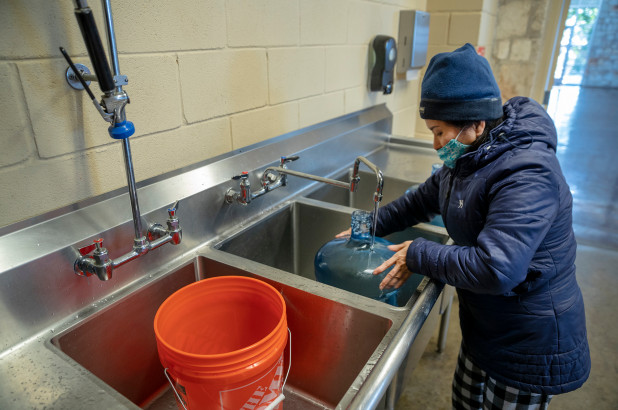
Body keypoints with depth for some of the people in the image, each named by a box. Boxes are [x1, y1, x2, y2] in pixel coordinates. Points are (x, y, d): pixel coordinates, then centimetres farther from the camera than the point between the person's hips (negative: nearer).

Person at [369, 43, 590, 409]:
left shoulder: (527, 177, -32)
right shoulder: (470, 157, -1)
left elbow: (495, 269, -40)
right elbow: (425, 199, 11)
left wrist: (419, 255, -27)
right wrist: (370, 227, 5)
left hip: (529, 345, -8)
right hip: (484, 325, 9)